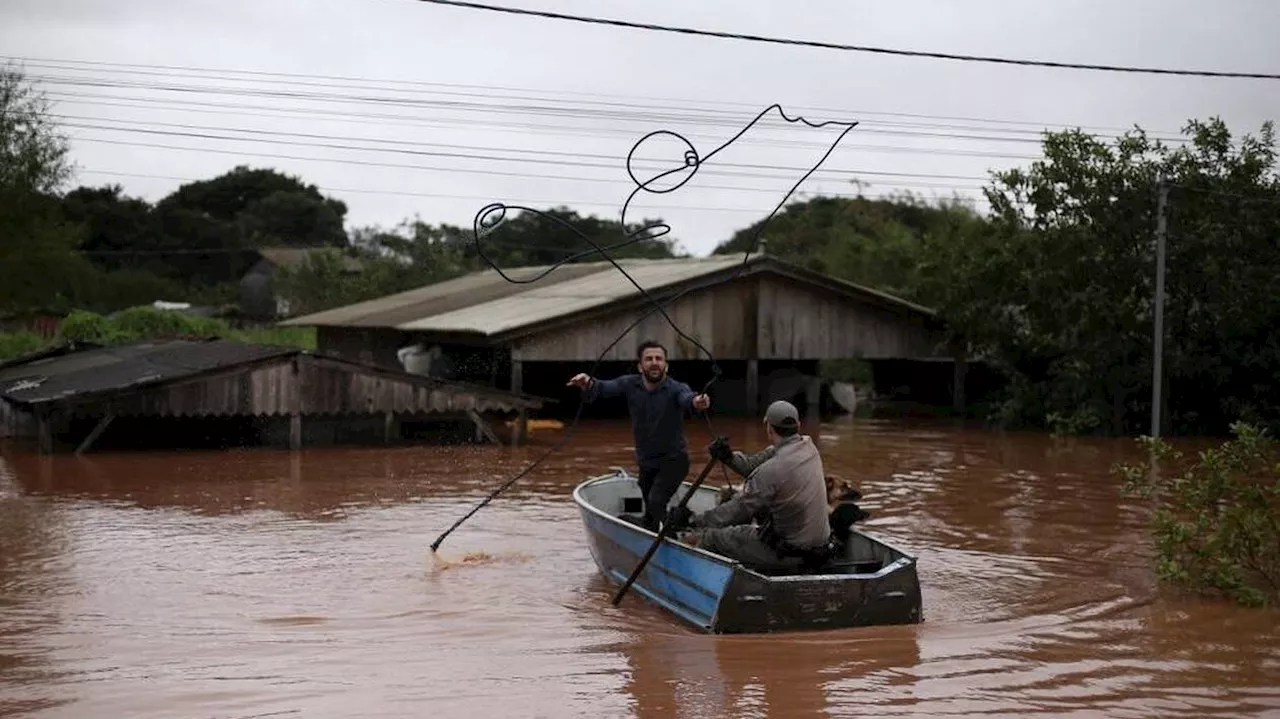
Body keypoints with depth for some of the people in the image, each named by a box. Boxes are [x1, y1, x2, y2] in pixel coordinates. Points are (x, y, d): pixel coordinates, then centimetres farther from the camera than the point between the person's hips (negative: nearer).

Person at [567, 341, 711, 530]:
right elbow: (603, 388, -22)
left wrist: (697, 402, -67)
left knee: (656, 503, -25)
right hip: (646, 463, 5)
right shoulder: (630, 384, -9)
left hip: (674, 460, -5)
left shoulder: (676, 388, -20)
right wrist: (588, 384, -46)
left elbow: (686, 398, -42)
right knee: (650, 511, 19)